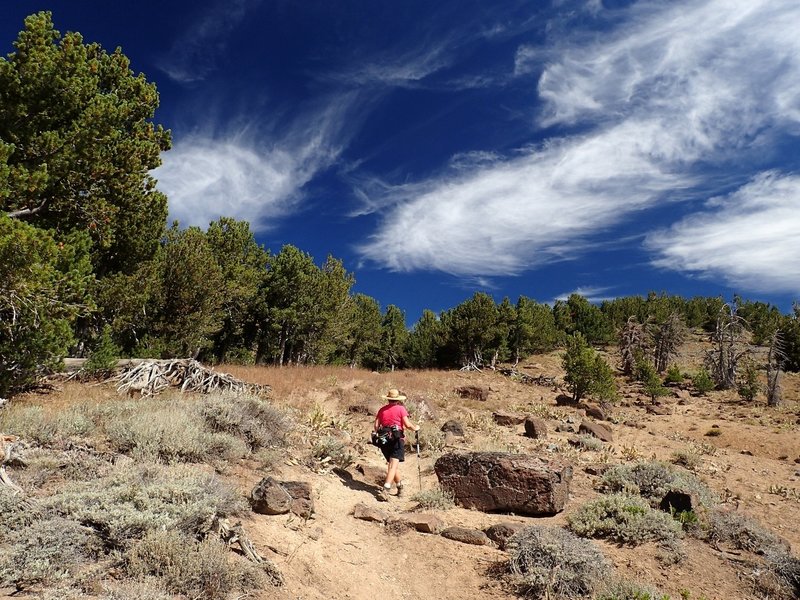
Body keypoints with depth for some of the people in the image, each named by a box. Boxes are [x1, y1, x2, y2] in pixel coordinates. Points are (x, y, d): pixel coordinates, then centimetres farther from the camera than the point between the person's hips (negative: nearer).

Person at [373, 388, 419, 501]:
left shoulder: (382, 410, 8)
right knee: (393, 465, -9)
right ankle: (385, 490, -22)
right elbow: (407, 425, -7)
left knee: (391, 464, 18)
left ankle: (400, 488, 31)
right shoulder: (401, 409, -2)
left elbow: (376, 426, 4)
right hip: (397, 439, -5)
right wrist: (415, 428, 11)